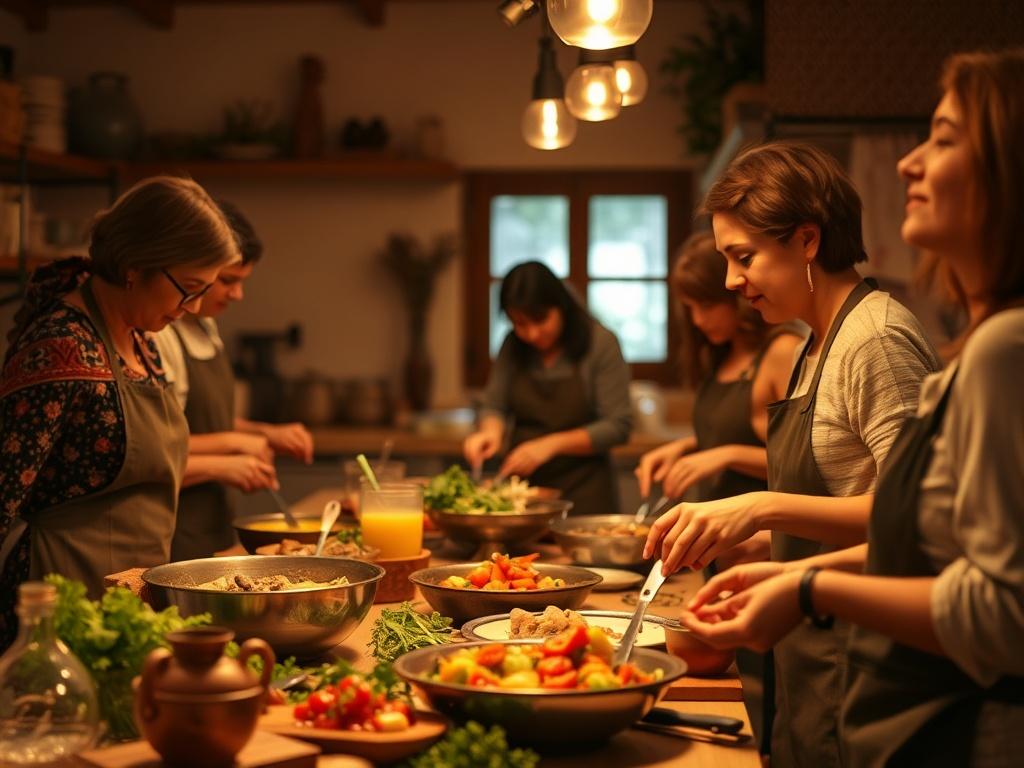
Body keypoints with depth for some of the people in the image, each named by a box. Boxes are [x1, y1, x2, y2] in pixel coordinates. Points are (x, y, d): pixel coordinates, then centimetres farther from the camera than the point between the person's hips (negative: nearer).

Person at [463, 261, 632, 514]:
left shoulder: (600, 343, -11)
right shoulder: (513, 347, 2)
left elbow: (617, 426, -13)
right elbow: (494, 407, 7)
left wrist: (552, 444, -21)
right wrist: (492, 431, -17)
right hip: (523, 486, 4)